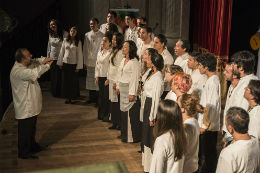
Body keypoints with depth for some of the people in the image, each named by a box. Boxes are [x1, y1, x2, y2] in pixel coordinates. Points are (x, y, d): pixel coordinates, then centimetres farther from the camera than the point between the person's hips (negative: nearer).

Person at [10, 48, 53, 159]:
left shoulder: (25, 65, 2)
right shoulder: (18, 71, -28)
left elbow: (34, 62, 19)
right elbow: (35, 73, -37)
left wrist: (43, 60, -3)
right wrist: (47, 65, -24)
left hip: (32, 106, 10)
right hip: (25, 107, -10)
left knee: (32, 128, 25)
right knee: (25, 131, 5)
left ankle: (32, 146, 43)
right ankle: (23, 153, 19)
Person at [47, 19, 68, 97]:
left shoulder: (64, 34, -6)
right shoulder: (50, 35, 9)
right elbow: (49, 47, 16)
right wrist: (48, 57, 14)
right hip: (53, 58, 4)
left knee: (60, 76, -3)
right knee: (53, 76, 9)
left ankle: (60, 93, 9)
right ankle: (54, 92, 22)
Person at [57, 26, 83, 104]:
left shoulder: (78, 42, -2)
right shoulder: (65, 40, 4)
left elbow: (79, 54, -3)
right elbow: (61, 52, 9)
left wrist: (78, 66, -7)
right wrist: (60, 63, 7)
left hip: (73, 64, -2)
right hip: (65, 63, 2)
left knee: (73, 81, 1)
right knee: (65, 81, 5)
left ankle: (72, 97, 14)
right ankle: (67, 97, 15)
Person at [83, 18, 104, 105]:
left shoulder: (101, 35, -3)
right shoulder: (87, 35, 10)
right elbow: (85, 49, 12)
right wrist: (85, 61, 9)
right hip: (89, 61, 4)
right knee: (90, 79, 9)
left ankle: (98, 98, 5)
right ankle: (91, 98, 20)